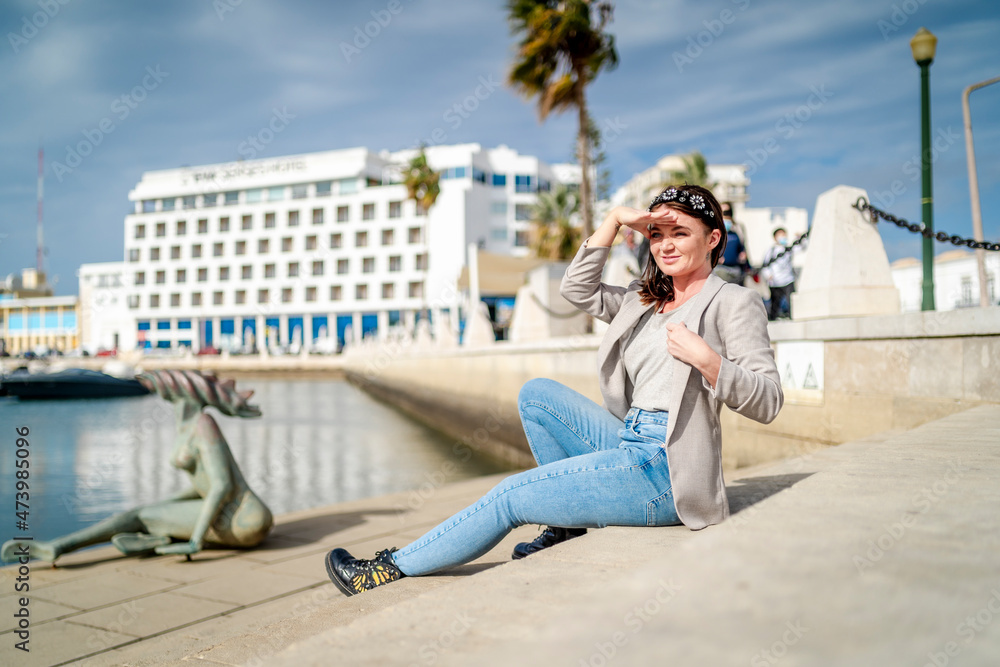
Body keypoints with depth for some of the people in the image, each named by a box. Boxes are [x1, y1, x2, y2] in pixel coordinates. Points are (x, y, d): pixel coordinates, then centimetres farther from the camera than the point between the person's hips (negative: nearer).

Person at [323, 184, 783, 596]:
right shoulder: (646, 301, 18)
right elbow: (578, 289, 14)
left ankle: (391, 567, 8)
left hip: (663, 468, -8)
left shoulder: (734, 302, -4)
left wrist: (704, 359, -26)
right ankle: (573, 518, 7)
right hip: (630, 443, 8)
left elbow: (768, 402, -10)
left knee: (510, 497, -7)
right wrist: (615, 220, 8)